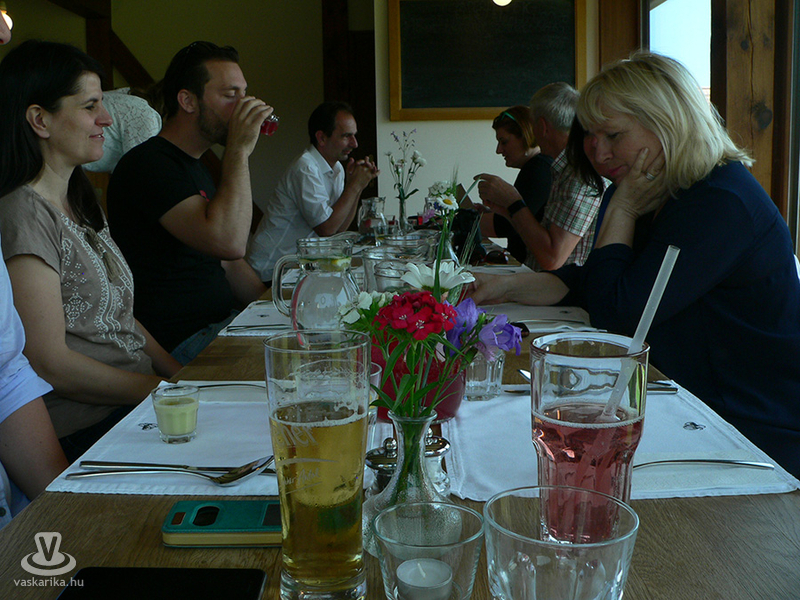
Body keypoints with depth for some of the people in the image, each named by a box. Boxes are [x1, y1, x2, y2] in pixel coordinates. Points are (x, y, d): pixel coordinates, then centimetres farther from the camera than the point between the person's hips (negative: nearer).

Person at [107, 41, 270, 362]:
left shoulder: (196, 167, 19)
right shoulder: (146, 165, -13)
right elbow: (228, 242, -28)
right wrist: (239, 150, -20)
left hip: (220, 322, 10)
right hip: (180, 343, -9)